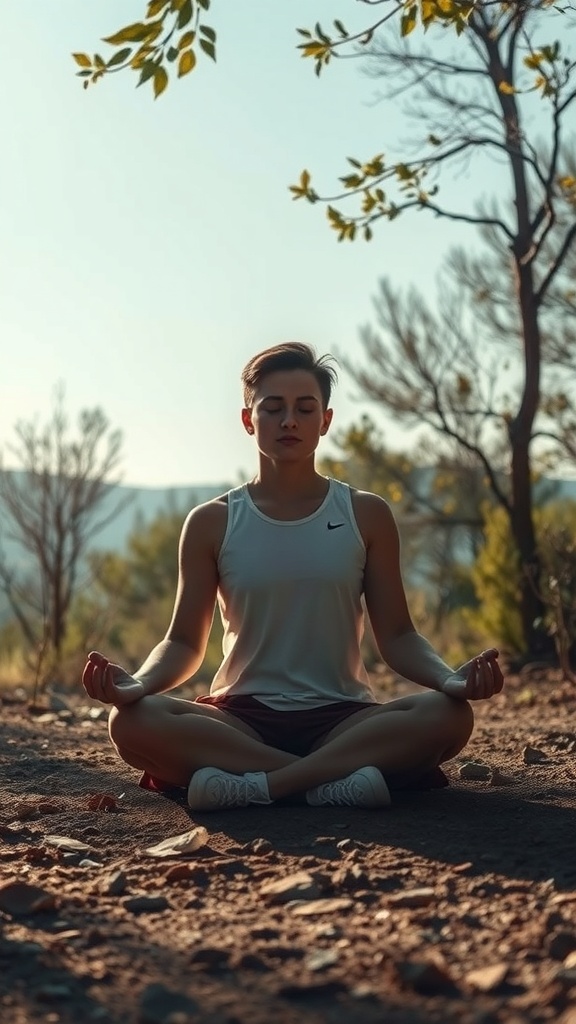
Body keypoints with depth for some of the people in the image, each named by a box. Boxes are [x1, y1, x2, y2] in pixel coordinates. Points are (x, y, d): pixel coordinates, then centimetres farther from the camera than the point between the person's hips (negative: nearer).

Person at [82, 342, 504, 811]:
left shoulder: (366, 516, 8)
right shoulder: (212, 523, 7)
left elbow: (397, 636, 5)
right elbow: (184, 642, 5)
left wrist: (450, 678, -17)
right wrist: (138, 683, -18)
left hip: (341, 718, 1)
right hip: (242, 718, 0)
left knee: (448, 715, -30)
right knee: (133, 722, -31)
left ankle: (257, 783, -31)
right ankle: (330, 778, -32)